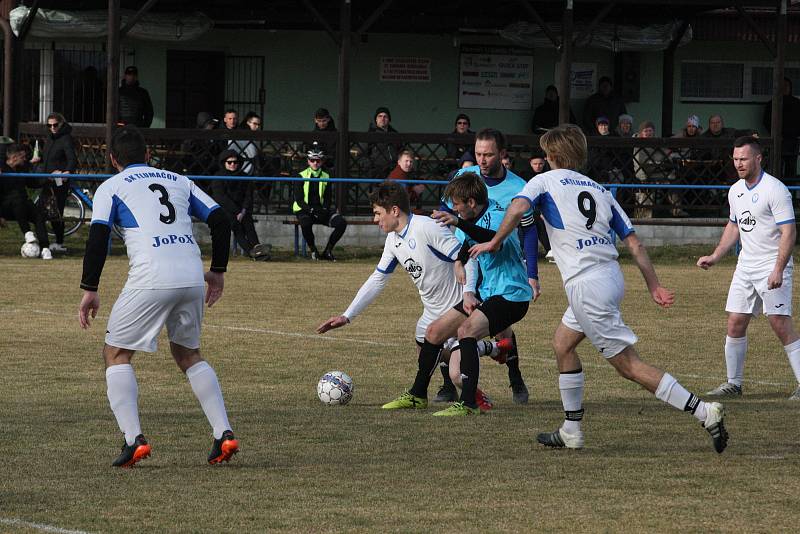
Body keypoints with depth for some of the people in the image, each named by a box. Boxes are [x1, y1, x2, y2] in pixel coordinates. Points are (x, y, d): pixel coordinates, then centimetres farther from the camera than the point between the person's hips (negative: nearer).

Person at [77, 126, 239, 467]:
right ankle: (224, 433, 10)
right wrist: (218, 271, 24)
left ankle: (133, 439, -8)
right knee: (188, 354, 23)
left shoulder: (111, 187, 11)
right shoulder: (179, 181, 23)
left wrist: (90, 290, 2)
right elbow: (220, 221, 16)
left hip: (150, 280, -5)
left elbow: (98, 237, -2)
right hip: (192, 278, 5)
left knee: (116, 354, 10)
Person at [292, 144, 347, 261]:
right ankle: (313, 251, -17)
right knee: (305, 223, -40)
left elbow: (328, 199, 10)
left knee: (341, 223, -21)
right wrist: (311, 210, -23)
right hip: (304, 210, -4)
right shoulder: (301, 177, 0)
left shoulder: (326, 177, 11)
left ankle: (328, 251, -8)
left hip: (321, 210, 4)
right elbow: (299, 199, -8)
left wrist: (324, 210, -12)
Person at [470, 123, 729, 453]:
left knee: (629, 365, -7)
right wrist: (654, 286, 13)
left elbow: (518, 207, -17)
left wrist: (495, 242, -3)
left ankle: (705, 413, -17)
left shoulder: (546, 181, 3)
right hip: (611, 277, 8)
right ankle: (571, 431, 26)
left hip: (586, 285, -8)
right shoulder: (599, 190, 19)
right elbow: (633, 242, 13)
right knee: (562, 343, 24)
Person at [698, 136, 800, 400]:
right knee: (735, 323, 5)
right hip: (745, 267, 8)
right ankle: (734, 383, 15)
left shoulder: (775, 190, -14)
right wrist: (714, 257, 18)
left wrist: (778, 269, -25)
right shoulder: (736, 191, 11)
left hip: (772, 266, -8)